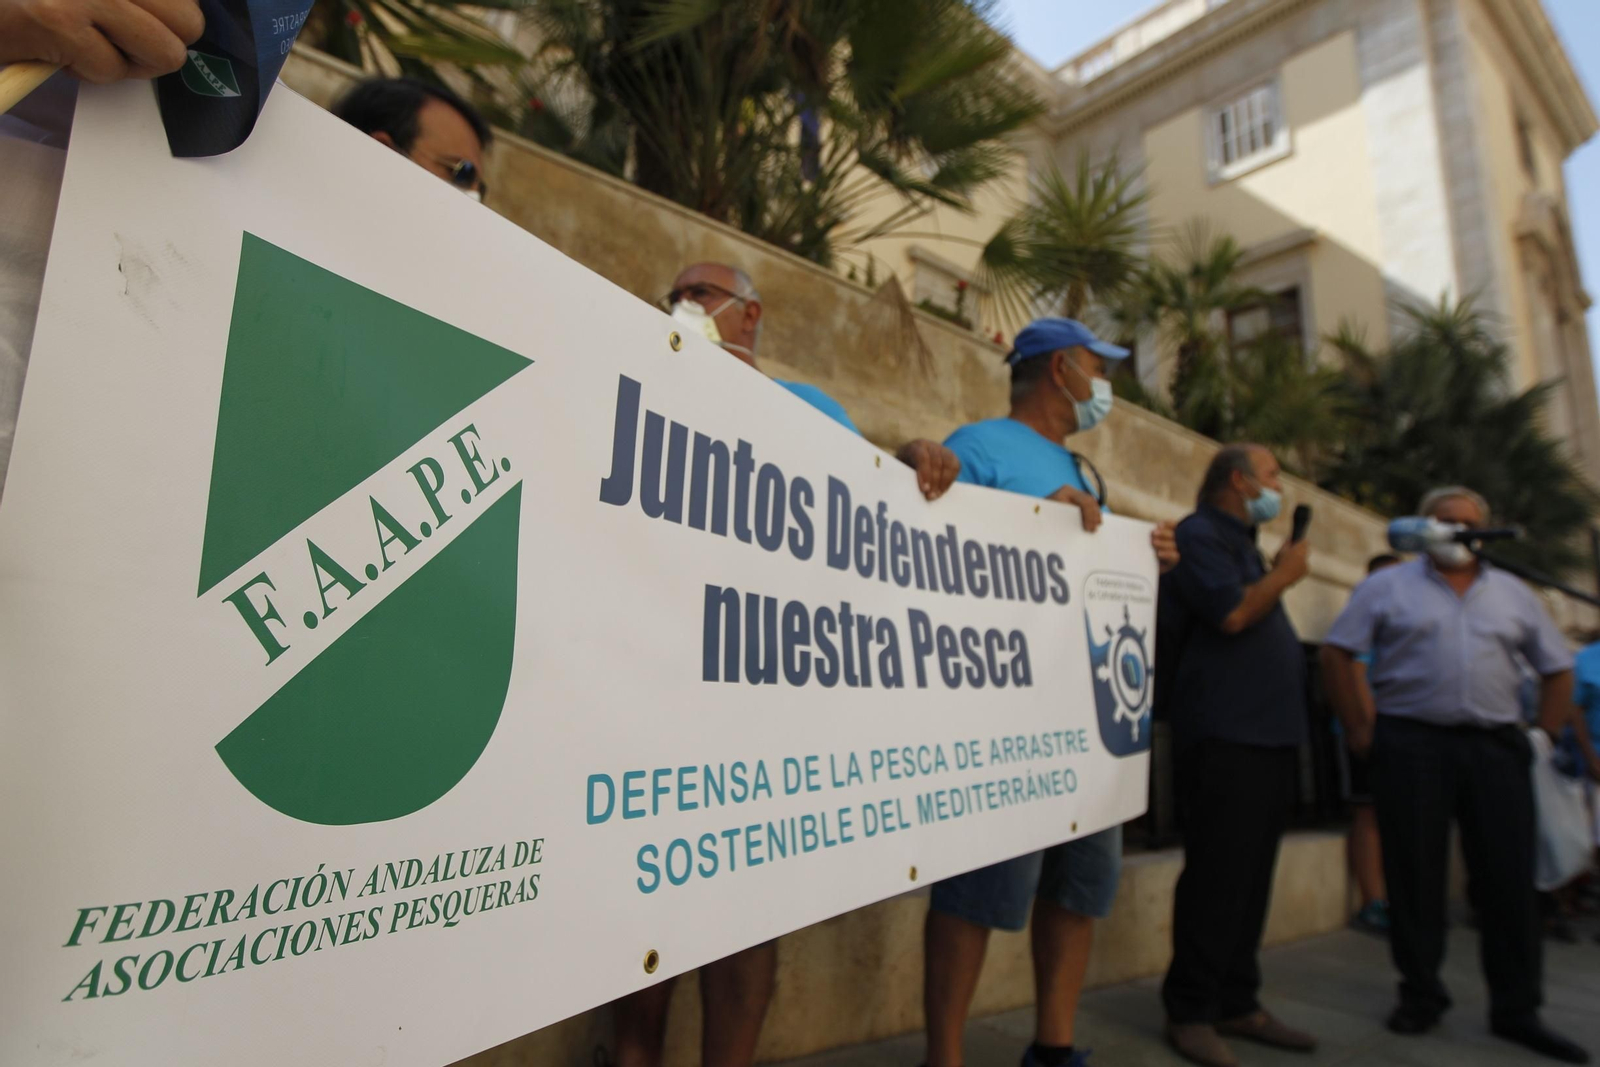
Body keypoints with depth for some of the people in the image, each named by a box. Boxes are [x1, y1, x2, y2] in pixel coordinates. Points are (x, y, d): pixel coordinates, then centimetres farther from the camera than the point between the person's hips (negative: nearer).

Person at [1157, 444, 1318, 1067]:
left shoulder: (1240, 543, 22)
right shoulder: (1198, 535, -7)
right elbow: (1231, 613, -20)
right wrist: (1285, 574, -6)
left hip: (1269, 735, 10)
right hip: (1225, 736, -10)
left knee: (1250, 877, 13)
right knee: (1216, 877, -5)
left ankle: (1237, 1004, 24)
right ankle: (1189, 1012, 7)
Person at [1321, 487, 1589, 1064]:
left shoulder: (1514, 593, 14)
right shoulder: (1387, 586, 4)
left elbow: (1559, 668, 19)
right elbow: (1337, 653, 0)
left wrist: (1546, 734, 8)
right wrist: (1362, 729, -3)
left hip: (1496, 748, 3)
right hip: (1412, 745, -3)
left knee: (1510, 880, 5)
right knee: (1415, 875, 3)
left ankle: (1517, 1010, 18)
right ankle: (1420, 995, 18)